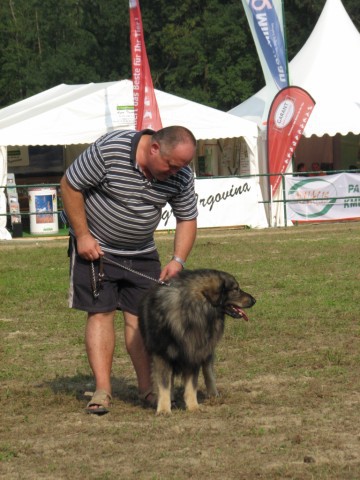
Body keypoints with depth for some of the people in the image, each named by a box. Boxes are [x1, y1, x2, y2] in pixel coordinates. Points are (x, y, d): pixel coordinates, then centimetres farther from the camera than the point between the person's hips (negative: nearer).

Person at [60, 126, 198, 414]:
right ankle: (102, 390, -12)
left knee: (141, 317, -1)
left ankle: (147, 388, 1)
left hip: (141, 252, 4)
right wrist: (83, 236, -17)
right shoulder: (109, 151, -27)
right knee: (100, 313, -9)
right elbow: (70, 186, -17)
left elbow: (187, 219, -1)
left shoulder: (181, 175, -12)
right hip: (95, 247, -4)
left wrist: (178, 260, -16)